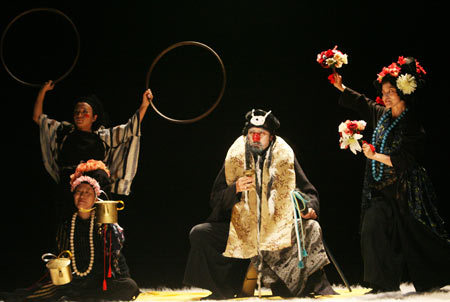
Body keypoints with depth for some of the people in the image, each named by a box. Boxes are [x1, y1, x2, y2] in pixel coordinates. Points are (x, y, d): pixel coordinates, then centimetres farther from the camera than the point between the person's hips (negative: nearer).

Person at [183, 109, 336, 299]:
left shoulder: (284, 157, 2)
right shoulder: (234, 159, 3)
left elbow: (308, 192, 10)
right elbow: (215, 201, 4)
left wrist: (310, 208, -13)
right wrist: (235, 189, -16)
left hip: (279, 228, -1)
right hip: (241, 229, 2)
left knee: (310, 228, -28)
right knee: (199, 234, -15)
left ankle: (317, 286, -14)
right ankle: (225, 288, -4)